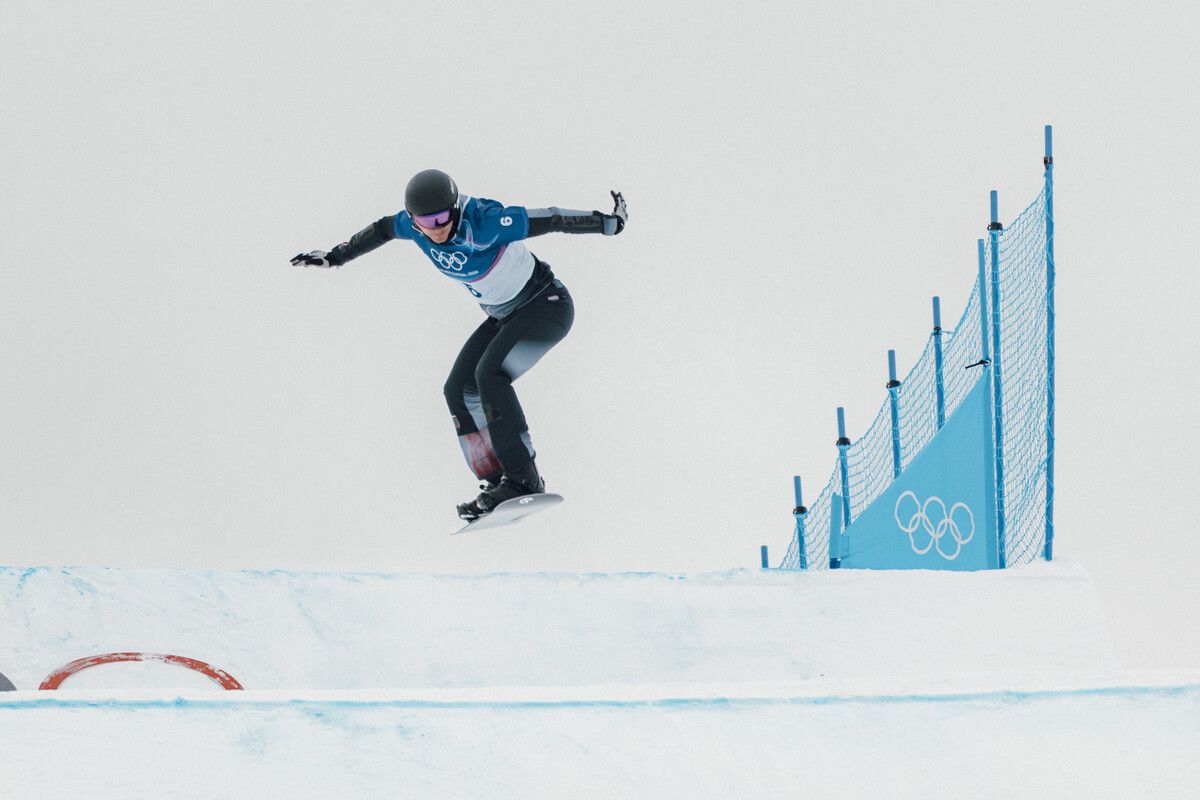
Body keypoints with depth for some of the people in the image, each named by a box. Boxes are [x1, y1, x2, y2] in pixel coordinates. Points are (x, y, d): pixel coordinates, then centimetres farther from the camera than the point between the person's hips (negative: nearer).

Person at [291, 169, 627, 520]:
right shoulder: (413, 226, -11)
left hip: (547, 305, -8)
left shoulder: (484, 221, -31)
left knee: (489, 373, -27)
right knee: (459, 390, -2)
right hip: (504, 316, 8)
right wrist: (335, 257, 19)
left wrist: (610, 223, -22)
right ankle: (498, 483, 0)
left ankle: (523, 478, -26)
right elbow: (381, 229, 10)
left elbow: (550, 219, -26)